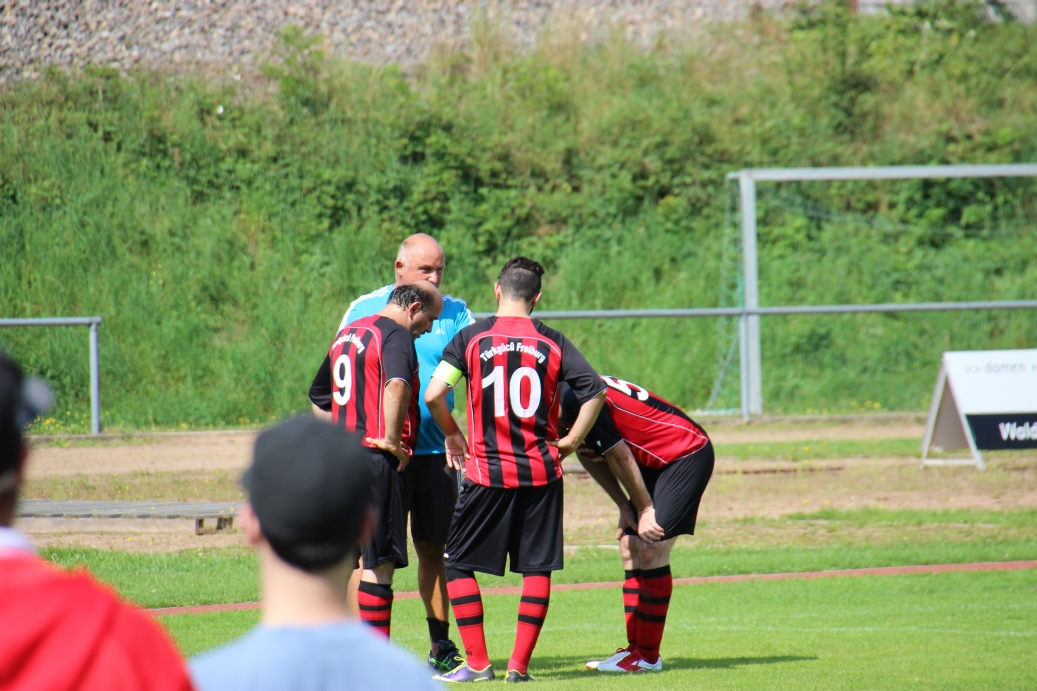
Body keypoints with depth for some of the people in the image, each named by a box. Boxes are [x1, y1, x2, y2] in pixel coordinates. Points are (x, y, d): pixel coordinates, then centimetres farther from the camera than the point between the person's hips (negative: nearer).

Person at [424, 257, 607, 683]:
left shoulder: (472, 337, -2)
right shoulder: (552, 343, 2)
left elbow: (433, 395, -8)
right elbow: (595, 391, -5)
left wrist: (453, 435, 9)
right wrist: (570, 441, 6)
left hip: (488, 471, -2)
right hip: (541, 472, 2)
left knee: (459, 563, 10)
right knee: (538, 567, 9)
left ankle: (477, 662, 5)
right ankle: (519, 665, 4)